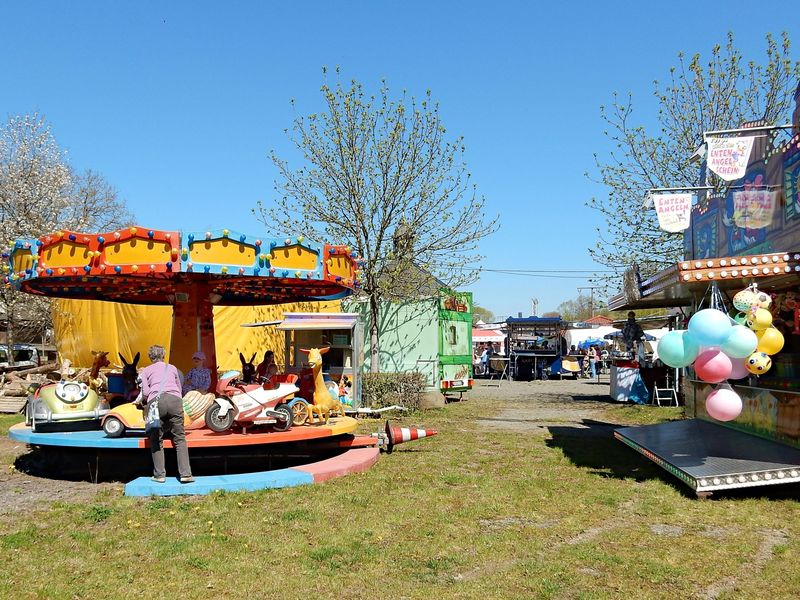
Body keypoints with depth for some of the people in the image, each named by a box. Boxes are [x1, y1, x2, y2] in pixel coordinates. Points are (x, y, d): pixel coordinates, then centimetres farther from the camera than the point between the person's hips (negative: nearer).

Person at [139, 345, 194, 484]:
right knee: (179, 438, 5)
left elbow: (145, 392, 10)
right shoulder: (172, 368, 28)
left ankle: (159, 475, 6)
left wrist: (144, 400, 31)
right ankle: (185, 474, -3)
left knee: (156, 440, 10)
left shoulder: (145, 371, 22)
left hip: (156, 401, -1)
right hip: (175, 400, 1)